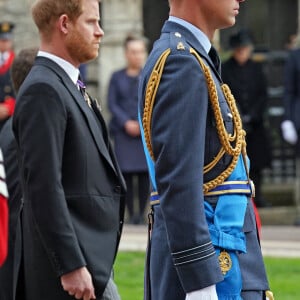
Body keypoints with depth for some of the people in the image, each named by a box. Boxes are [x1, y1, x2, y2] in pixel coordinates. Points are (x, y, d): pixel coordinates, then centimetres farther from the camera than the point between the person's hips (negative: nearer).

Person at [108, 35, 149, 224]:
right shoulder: (117, 77, 11)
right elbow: (112, 104, 5)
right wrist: (126, 123, -8)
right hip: (123, 131, 1)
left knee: (144, 173, -5)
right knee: (126, 172, -4)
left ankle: (141, 213, 1)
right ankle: (131, 213, 1)